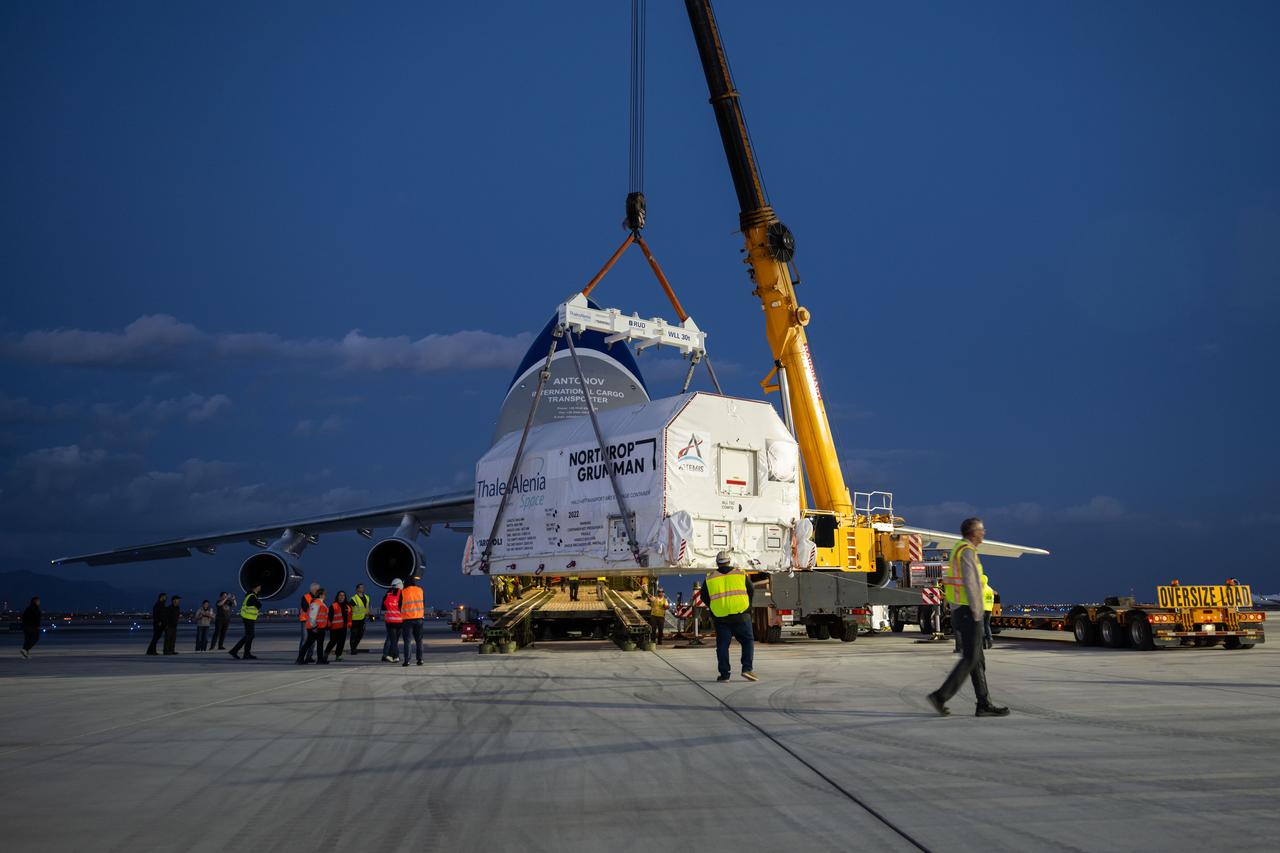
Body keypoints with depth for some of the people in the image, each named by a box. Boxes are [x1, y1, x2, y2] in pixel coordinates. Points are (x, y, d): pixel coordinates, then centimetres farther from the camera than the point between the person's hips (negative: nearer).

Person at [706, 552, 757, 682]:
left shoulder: (710, 578, 4)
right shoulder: (741, 574, 4)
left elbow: (704, 597, 9)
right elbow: (752, 592, 9)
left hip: (720, 618, 1)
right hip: (741, 615, -1)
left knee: (722, 645, 7)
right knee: (747, 641, 10)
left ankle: (724, 674, 4)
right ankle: (747, 669, -4)